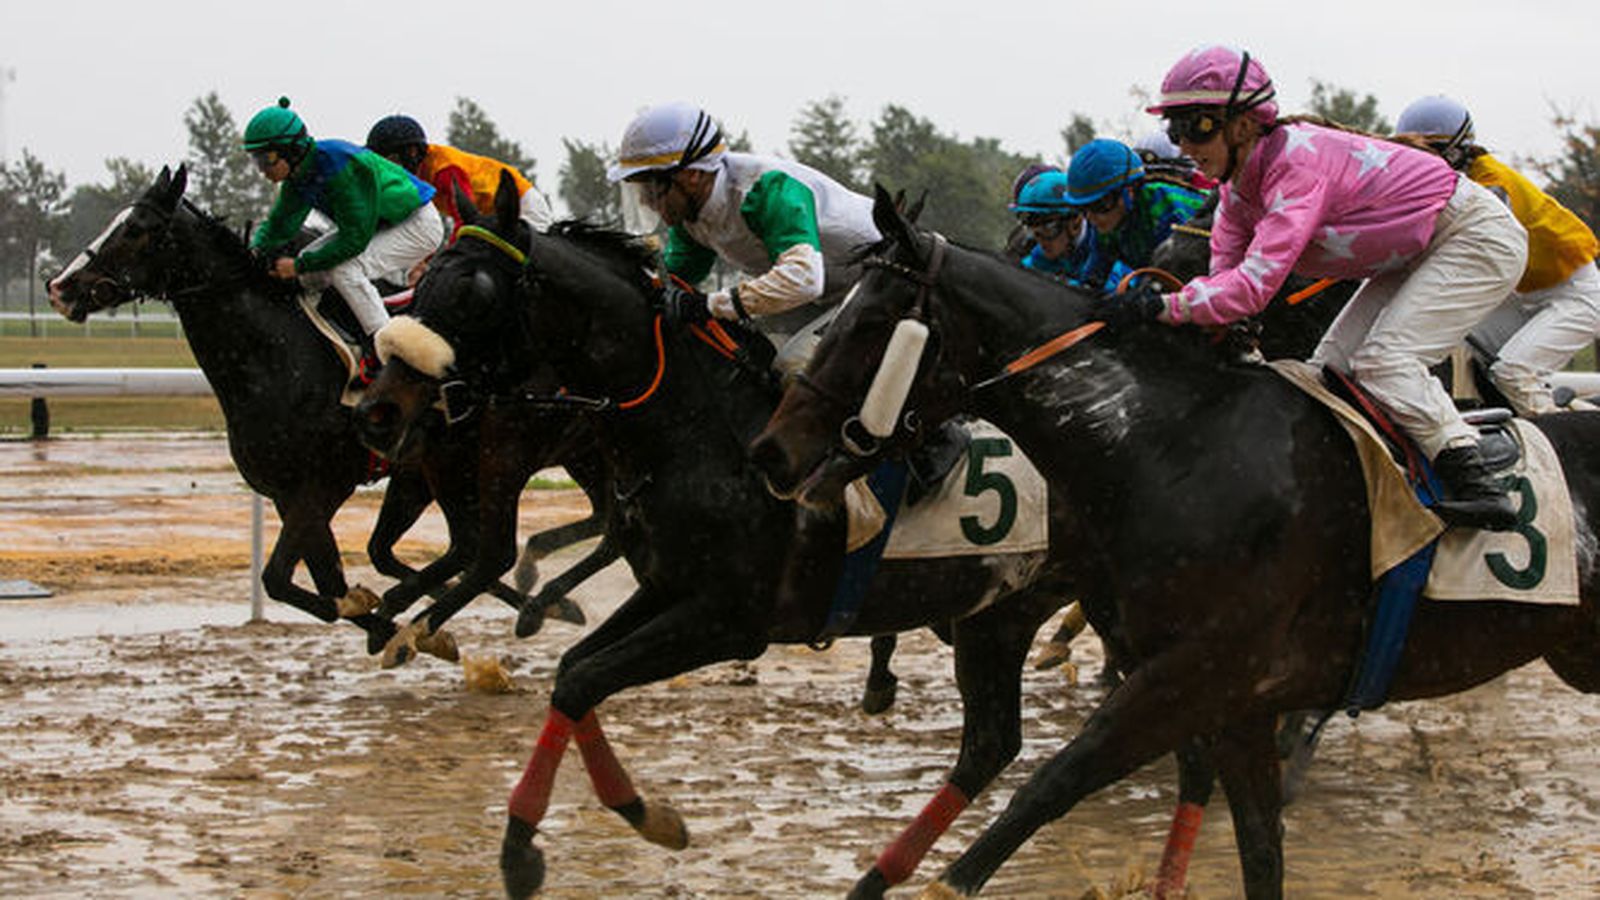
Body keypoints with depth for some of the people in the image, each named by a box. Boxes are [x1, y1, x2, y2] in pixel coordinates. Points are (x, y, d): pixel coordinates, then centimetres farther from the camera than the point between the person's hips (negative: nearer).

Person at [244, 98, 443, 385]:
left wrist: (299, 265, -29)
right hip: (376, 224, 10)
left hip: (418, 227, -10)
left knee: (345, 270, -27)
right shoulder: (298, 177, -6)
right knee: (311, 270, -1)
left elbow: (355, 239, -32)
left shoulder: (339, 168, -34)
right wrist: (257, 250, -19)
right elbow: (280, 224, 3)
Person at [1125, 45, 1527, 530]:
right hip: (1417, 255, 10)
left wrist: (1165, 306, -44)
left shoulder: (1299, 161, -31)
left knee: (1383, 359, -23)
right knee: (1332, 366, 3)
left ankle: (1478, 486, -26)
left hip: (1480, 238, -10)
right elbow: (1223, 273, -3)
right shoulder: (1238, 189, -1)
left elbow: (1256, 283, -39)